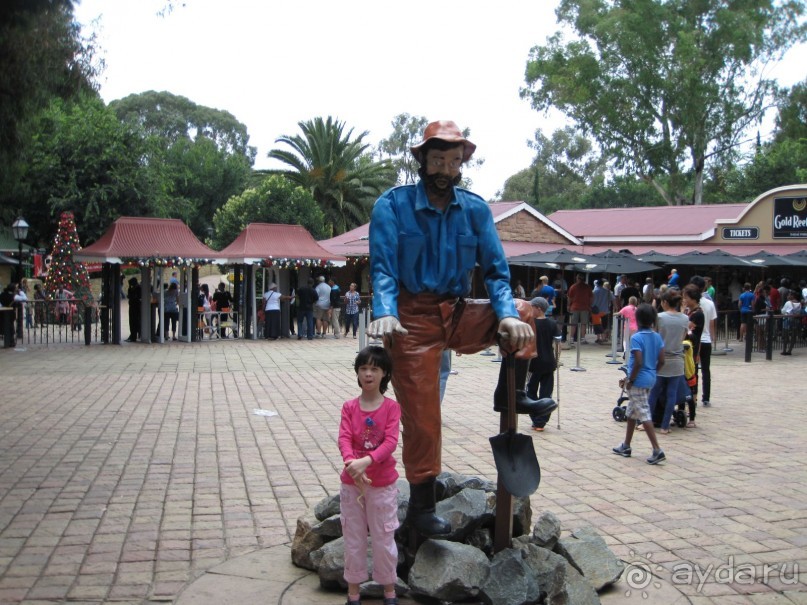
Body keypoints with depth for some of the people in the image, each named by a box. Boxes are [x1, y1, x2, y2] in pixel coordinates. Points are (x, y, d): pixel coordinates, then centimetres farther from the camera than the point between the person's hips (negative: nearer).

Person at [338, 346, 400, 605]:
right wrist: (351, 463, -34)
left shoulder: (391, 407, -7)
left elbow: (391, 441, -18)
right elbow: (344, 438, -14)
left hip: (383, 484, -2)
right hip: (351, 483, 2)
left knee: (384, 538, 9)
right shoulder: (349, 407, -2)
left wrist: (366, 461, -33)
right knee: (353, 538, 12)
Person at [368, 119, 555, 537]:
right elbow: (383, 265, -15)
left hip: (458, 315, 4)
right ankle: (421, 505, 13)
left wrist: (507, 314, -17)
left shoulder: (476, 209, 3)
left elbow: (495, 269, 1)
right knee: (421, 415, -3)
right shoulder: (393, 204, -7)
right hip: (414, 319, -4)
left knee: (523, 314, -10)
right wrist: (384, 313, -34)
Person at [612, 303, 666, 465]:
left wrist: (630, 380, -11)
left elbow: (638, 363, -22)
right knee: (632, 412, 20)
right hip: (650, 379, 8)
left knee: (644, 415, -5)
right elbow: (661, 361, 6)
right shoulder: (657, 337, 5)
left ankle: (657, 450, -9)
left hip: (638, 380, -8)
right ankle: (626, 446, 30)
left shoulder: (636, 338, -16)